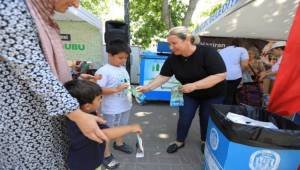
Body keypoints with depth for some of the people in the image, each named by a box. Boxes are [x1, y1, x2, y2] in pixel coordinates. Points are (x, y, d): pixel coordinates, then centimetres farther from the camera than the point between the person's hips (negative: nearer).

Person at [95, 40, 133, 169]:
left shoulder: (123, 69, 5)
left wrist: (130, 91, 2)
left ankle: (119, 143, 52)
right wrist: (116, 89, -31)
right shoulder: (104, 71, -20)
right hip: (111, 109, -8)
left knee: (121, 126, 27)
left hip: (125, 106, 8)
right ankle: (106, 155, 30)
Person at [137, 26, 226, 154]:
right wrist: (148, 87, -30)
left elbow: (221, 75, -32)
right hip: (189, 94, 3)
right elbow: (163, 76, -15)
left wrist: (194, 85, -39)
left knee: (206, 119, 12)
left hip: (213, 94, -2)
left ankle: (205, 141, 40)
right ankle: (180, 141, 30)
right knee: (184, 118, 4)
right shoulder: (173, 59, -17)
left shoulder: (208, 53, -30)